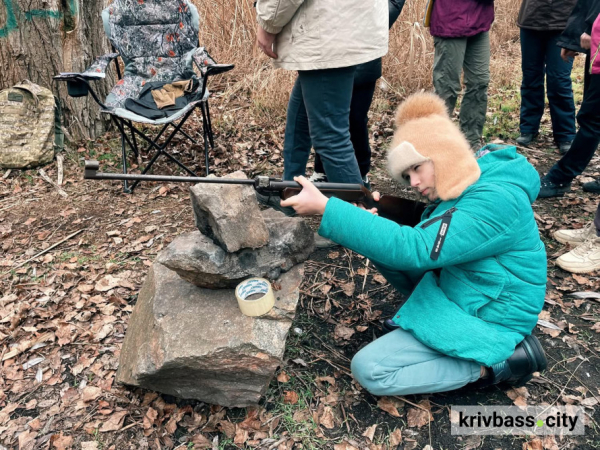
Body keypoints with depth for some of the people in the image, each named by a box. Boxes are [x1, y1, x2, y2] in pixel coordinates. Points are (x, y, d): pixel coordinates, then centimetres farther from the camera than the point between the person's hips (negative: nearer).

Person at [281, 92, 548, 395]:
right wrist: (375, 221, -17)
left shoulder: (496, 200, -27)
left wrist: (325, 207, -36)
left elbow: (414, 249, -36)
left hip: (486, 323, -9)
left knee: (369, 370, -13)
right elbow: (422, 255, 2)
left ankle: (494, 362, -5)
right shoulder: (457, 194, 3)